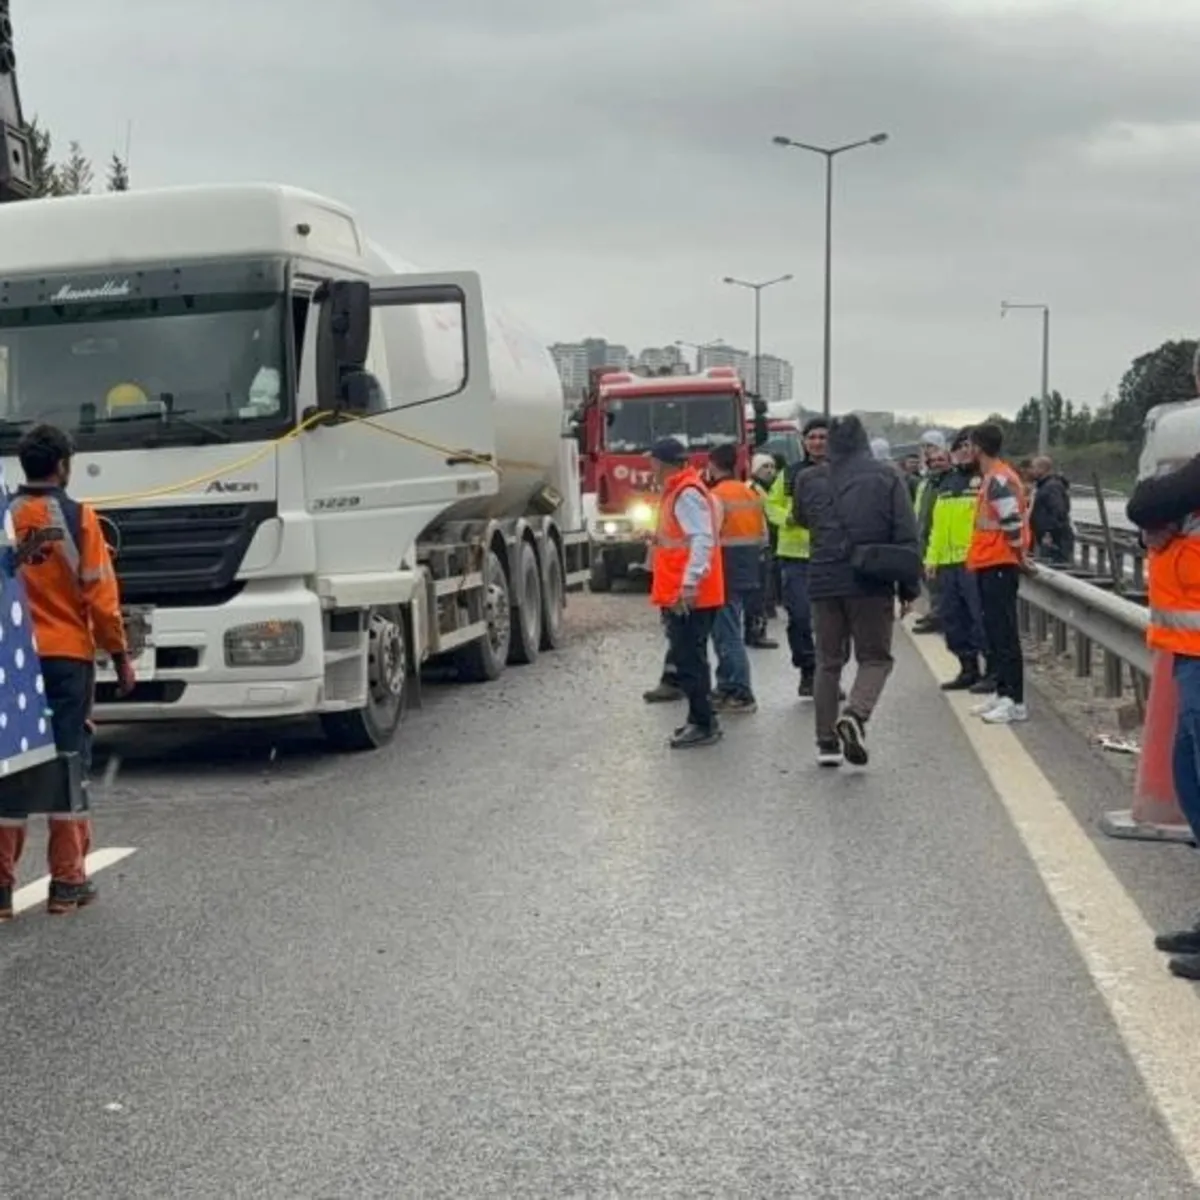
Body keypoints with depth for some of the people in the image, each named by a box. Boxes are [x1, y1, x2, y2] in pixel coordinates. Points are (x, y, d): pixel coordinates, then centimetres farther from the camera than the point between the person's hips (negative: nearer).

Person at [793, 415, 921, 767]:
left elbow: (801, 520, 23)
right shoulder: (886, 476, -1)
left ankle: (827, 741, 12)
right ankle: (856, 715, -17)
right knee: (875, 657, 9)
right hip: (871, 584, -2)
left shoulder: (809, 480, 5)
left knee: (828, 661, 12)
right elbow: (906, 536, -3)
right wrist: (909, 588, 2)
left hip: (824, 583, 2)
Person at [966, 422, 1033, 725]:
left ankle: (1015, 702, -9)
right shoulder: (994, 476, 16)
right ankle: (1002, 692, 21)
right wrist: (1019, 552, 18)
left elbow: (1013, 519, -21)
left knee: (1004, 633, -9)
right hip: (990, 564, 10)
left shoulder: (997, 479, -16)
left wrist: (1019, 553, -10)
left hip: (998, 565, -10)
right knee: (995, 631, 14)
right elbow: (1017, 514, 20)